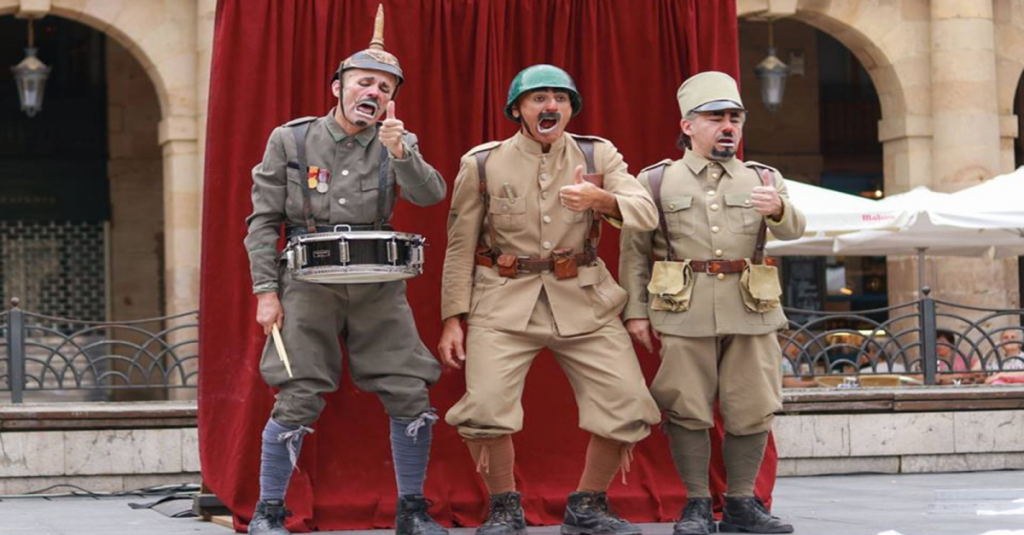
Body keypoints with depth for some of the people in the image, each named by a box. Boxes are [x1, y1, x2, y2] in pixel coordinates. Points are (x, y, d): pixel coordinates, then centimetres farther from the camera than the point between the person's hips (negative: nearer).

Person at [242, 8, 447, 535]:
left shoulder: (396, 144, 9)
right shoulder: (290, 140, 3)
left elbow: (430, 195, -8)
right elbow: (262, 220, 2)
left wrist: (400, 153, -25)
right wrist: (266, 291, -5)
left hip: (378, 288, 3)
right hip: (309, 286, -3)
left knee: (411, 396, -1)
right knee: (298, 401, -8)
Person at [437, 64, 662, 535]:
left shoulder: (598, 156, 4)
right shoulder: (482, 165, 1)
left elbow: (646, 214, -10)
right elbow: (460, 247, 4)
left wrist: (603, 201, -31)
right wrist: (453, 319, -1)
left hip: (583, 302, 2)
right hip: (504, 302, -2)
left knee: (628, 406, -6)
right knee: (485, 406, -20)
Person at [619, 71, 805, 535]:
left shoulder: (761, 179, 14)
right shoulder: (657, 181, 7)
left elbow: (793, 229, -2)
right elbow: (634, 250, 6)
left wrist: (778, 209, -25)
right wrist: (635, 310, -2)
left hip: (750, 310, 2)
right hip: (684, 311, -2)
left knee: (752, 409, 2)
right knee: (688, 409, -2)